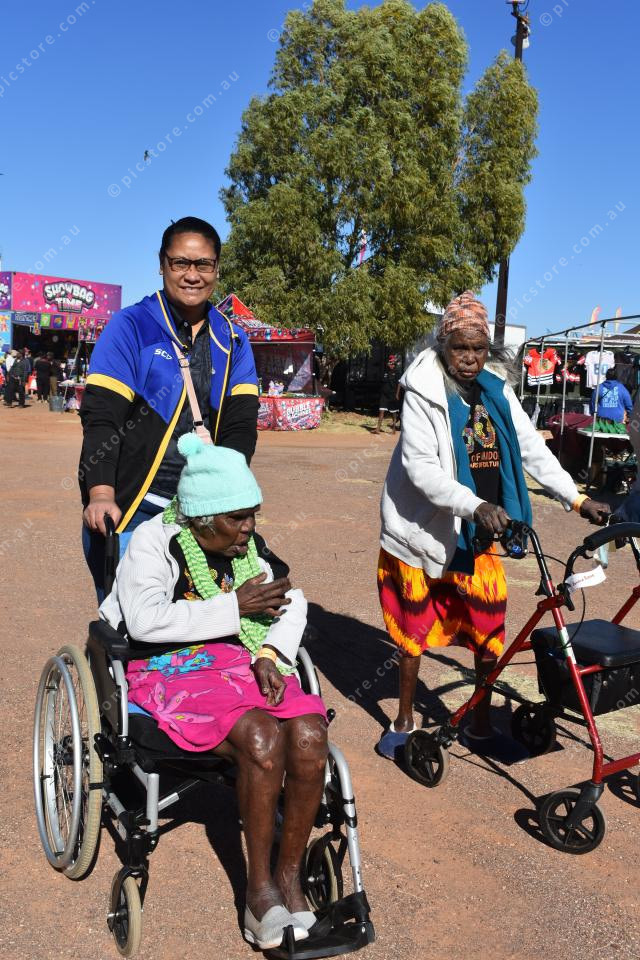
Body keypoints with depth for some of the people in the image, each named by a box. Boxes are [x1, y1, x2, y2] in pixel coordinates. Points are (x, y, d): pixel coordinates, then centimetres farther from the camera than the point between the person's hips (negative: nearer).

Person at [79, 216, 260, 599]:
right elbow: (101, 416, -10)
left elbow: (241, 422, 4)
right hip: (132, 510, -3)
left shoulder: (233, 340, 10)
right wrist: (102, 495, -23)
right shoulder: (130, 327, -3)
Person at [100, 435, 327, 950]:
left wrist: (270, 655, -8)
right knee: (262, 737, -32)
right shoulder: (155, 540, -6)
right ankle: (259, 887, -13)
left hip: (248, 662, 5)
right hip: (174, 670, -5)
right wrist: (235, 608, -16)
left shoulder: (249, 544, 11)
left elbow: (292, 600, 12)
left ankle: (289, 875, -6)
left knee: (309, 734, -24)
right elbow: (146, 620, -19)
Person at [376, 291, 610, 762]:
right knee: (416, 630, 9)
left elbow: (532, 449, 5)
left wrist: (578, 499, -2)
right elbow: (421, 468, -22)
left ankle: (481, 726, 27)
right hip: (428, 531, -5)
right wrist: (476, 506, -34)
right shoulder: (424, 393, -14)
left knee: (490, 629, 8)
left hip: (479, 534, 5)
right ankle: (404, 722, 28)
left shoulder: (496, 390, 3)